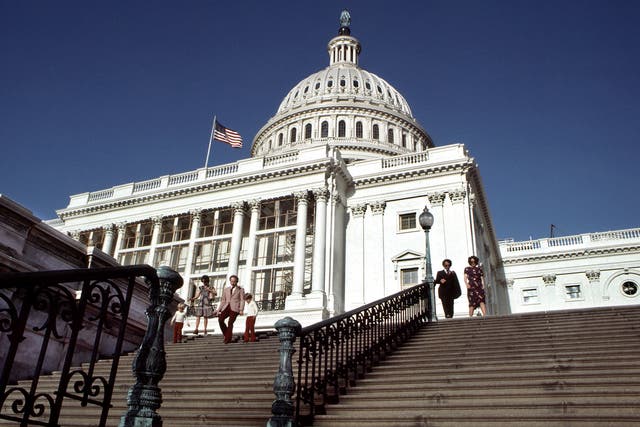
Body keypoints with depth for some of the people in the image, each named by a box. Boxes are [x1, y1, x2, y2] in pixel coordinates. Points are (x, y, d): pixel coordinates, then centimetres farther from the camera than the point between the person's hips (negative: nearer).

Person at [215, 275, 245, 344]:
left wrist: (241, 310, -14)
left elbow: (242, 300, 1)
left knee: (230, 322, -16)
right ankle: (226, 334, 1)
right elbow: (223, 301, 19)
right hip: (226, 307, 3)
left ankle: (228, 339, -7)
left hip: (235, 308, -3)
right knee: (220, 319, -18)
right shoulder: (226, 289, 21)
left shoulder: (240, 290, 11)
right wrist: (219, 310, 10)